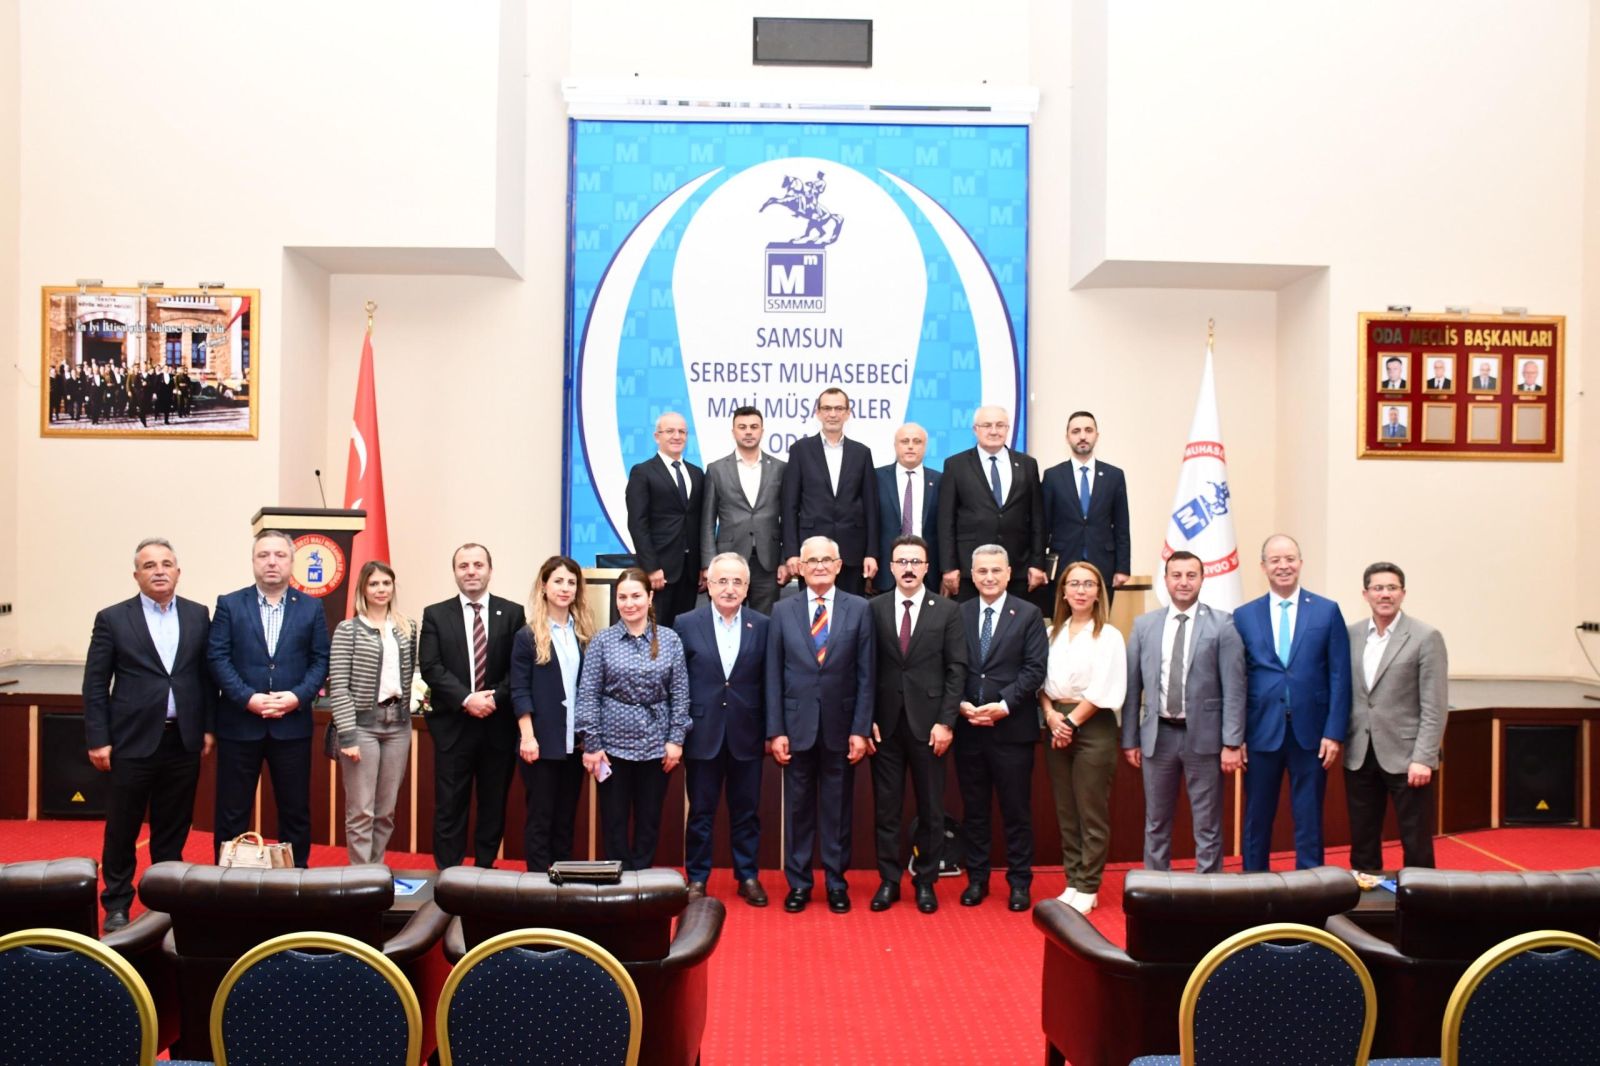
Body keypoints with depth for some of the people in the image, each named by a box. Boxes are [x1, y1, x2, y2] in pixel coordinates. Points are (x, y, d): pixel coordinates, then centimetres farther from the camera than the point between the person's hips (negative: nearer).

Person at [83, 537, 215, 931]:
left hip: (183, 740, 2)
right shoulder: (112, 619, -1)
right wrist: (97, 739, -6)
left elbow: (207, 674, 9)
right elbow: (95, 684, -1)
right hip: (133, 741, -2)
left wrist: (208, 727, 4)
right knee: (122, 829, 7)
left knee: (173, 828, 10)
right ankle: (117, 905, 20)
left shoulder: (198, 615, 6)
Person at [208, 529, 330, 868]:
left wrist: (298, 697, -13)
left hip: (292, 724, 1)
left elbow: (321, 660, 3)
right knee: (232, 812, 6)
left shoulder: (311, 607, 6)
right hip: (239, 724, -1)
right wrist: (248, 698, -15)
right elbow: (217, 657, -4)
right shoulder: (229, 605, 3)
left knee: (295, 810, 8)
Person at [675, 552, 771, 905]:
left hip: (747, 735, 1)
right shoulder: (687, 624, -1)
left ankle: (748, 876, 23)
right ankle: (696, 878, 21)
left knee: (746, 811, 10)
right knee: (700, 811, 9)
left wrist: (770, 732, 1)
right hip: (702, 734, -1)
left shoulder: (763, 626, 0)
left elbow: (768, 683, 3)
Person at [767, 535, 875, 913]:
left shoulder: (858, 609, 0)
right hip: (797, 726, 1)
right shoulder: (783, 610, 3)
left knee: (838, 808, 8)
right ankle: (798, 883, 19)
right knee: (798, 807, 8)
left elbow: (866, 674, 0)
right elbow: (773, 675, 2)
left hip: (840, 727, 0)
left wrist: (860, 729, -6)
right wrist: (775, 730, -3)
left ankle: (836, 883, 20)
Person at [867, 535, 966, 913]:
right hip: (885, 724, 1)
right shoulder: (874, 609, 4)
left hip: (928, 724, 0)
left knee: (931, 809, 7)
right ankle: (889, 880, 17)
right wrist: (867, 720, -3)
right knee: (886, 808, 6)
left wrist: (946, 722, -7)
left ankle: (925, 881, 19)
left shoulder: (947, 610, 2)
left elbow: (956, 669, -1)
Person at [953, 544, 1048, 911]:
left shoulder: (1028, 614, 0)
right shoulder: (958, 614, 7)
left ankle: (1019, 881, 16)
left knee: (1016, 809, 5)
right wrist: (961, 704, -9)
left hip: (1012, 729, -2)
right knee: (973, 809, 11)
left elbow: (1035, 668, -7)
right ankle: (977, 877, 22)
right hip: (968, 729, 3)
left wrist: (1003, 705, -15)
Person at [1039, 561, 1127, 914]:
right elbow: (1042, 680, 9)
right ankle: (1073, 882, 18)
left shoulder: (1108, 636, -3)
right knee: (1065, 812, 9)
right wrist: (1050, 714, -8)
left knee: (1092, 814, -1)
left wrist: (1072, 721, -11)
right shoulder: (1052, 633, 12)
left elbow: (1105, 690, -10)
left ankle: (1088, 888, 8)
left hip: (1092, 727, -5)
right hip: (1056, 726, 5)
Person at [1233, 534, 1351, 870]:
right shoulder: (1244, 616, 4)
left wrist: (1334, 733, -6)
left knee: (1309, 821, 7)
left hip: (1310, 733, -1)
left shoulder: (1327, 611, 3)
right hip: (1261, 732, 1)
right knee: (1256, 820, 8)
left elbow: (1339, 677, 0)